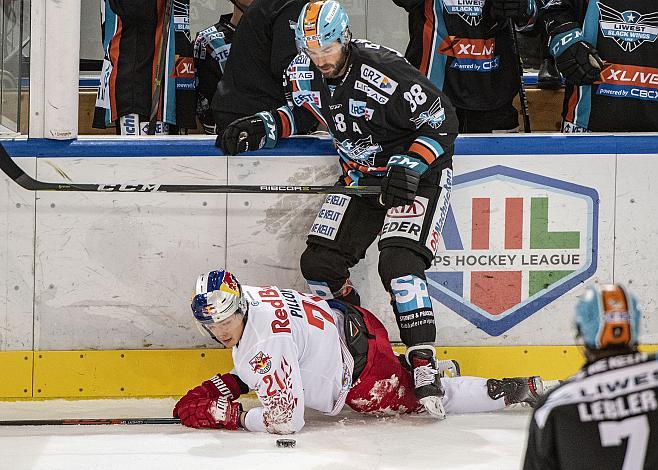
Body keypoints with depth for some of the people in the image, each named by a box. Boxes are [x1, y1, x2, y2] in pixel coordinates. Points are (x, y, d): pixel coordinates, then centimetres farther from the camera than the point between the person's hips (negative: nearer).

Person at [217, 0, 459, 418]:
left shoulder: (384, 72, -28)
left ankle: (424, 366, -24)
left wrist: (409, 168, -31)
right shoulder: (303, 73, -7)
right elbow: (299, 111, 15)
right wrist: (261, 127, -4)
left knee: (398, 262, -26)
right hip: (361, 175, 7)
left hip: (417, 171, -7)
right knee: (319, 263, -3)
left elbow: (442, 121, -22)